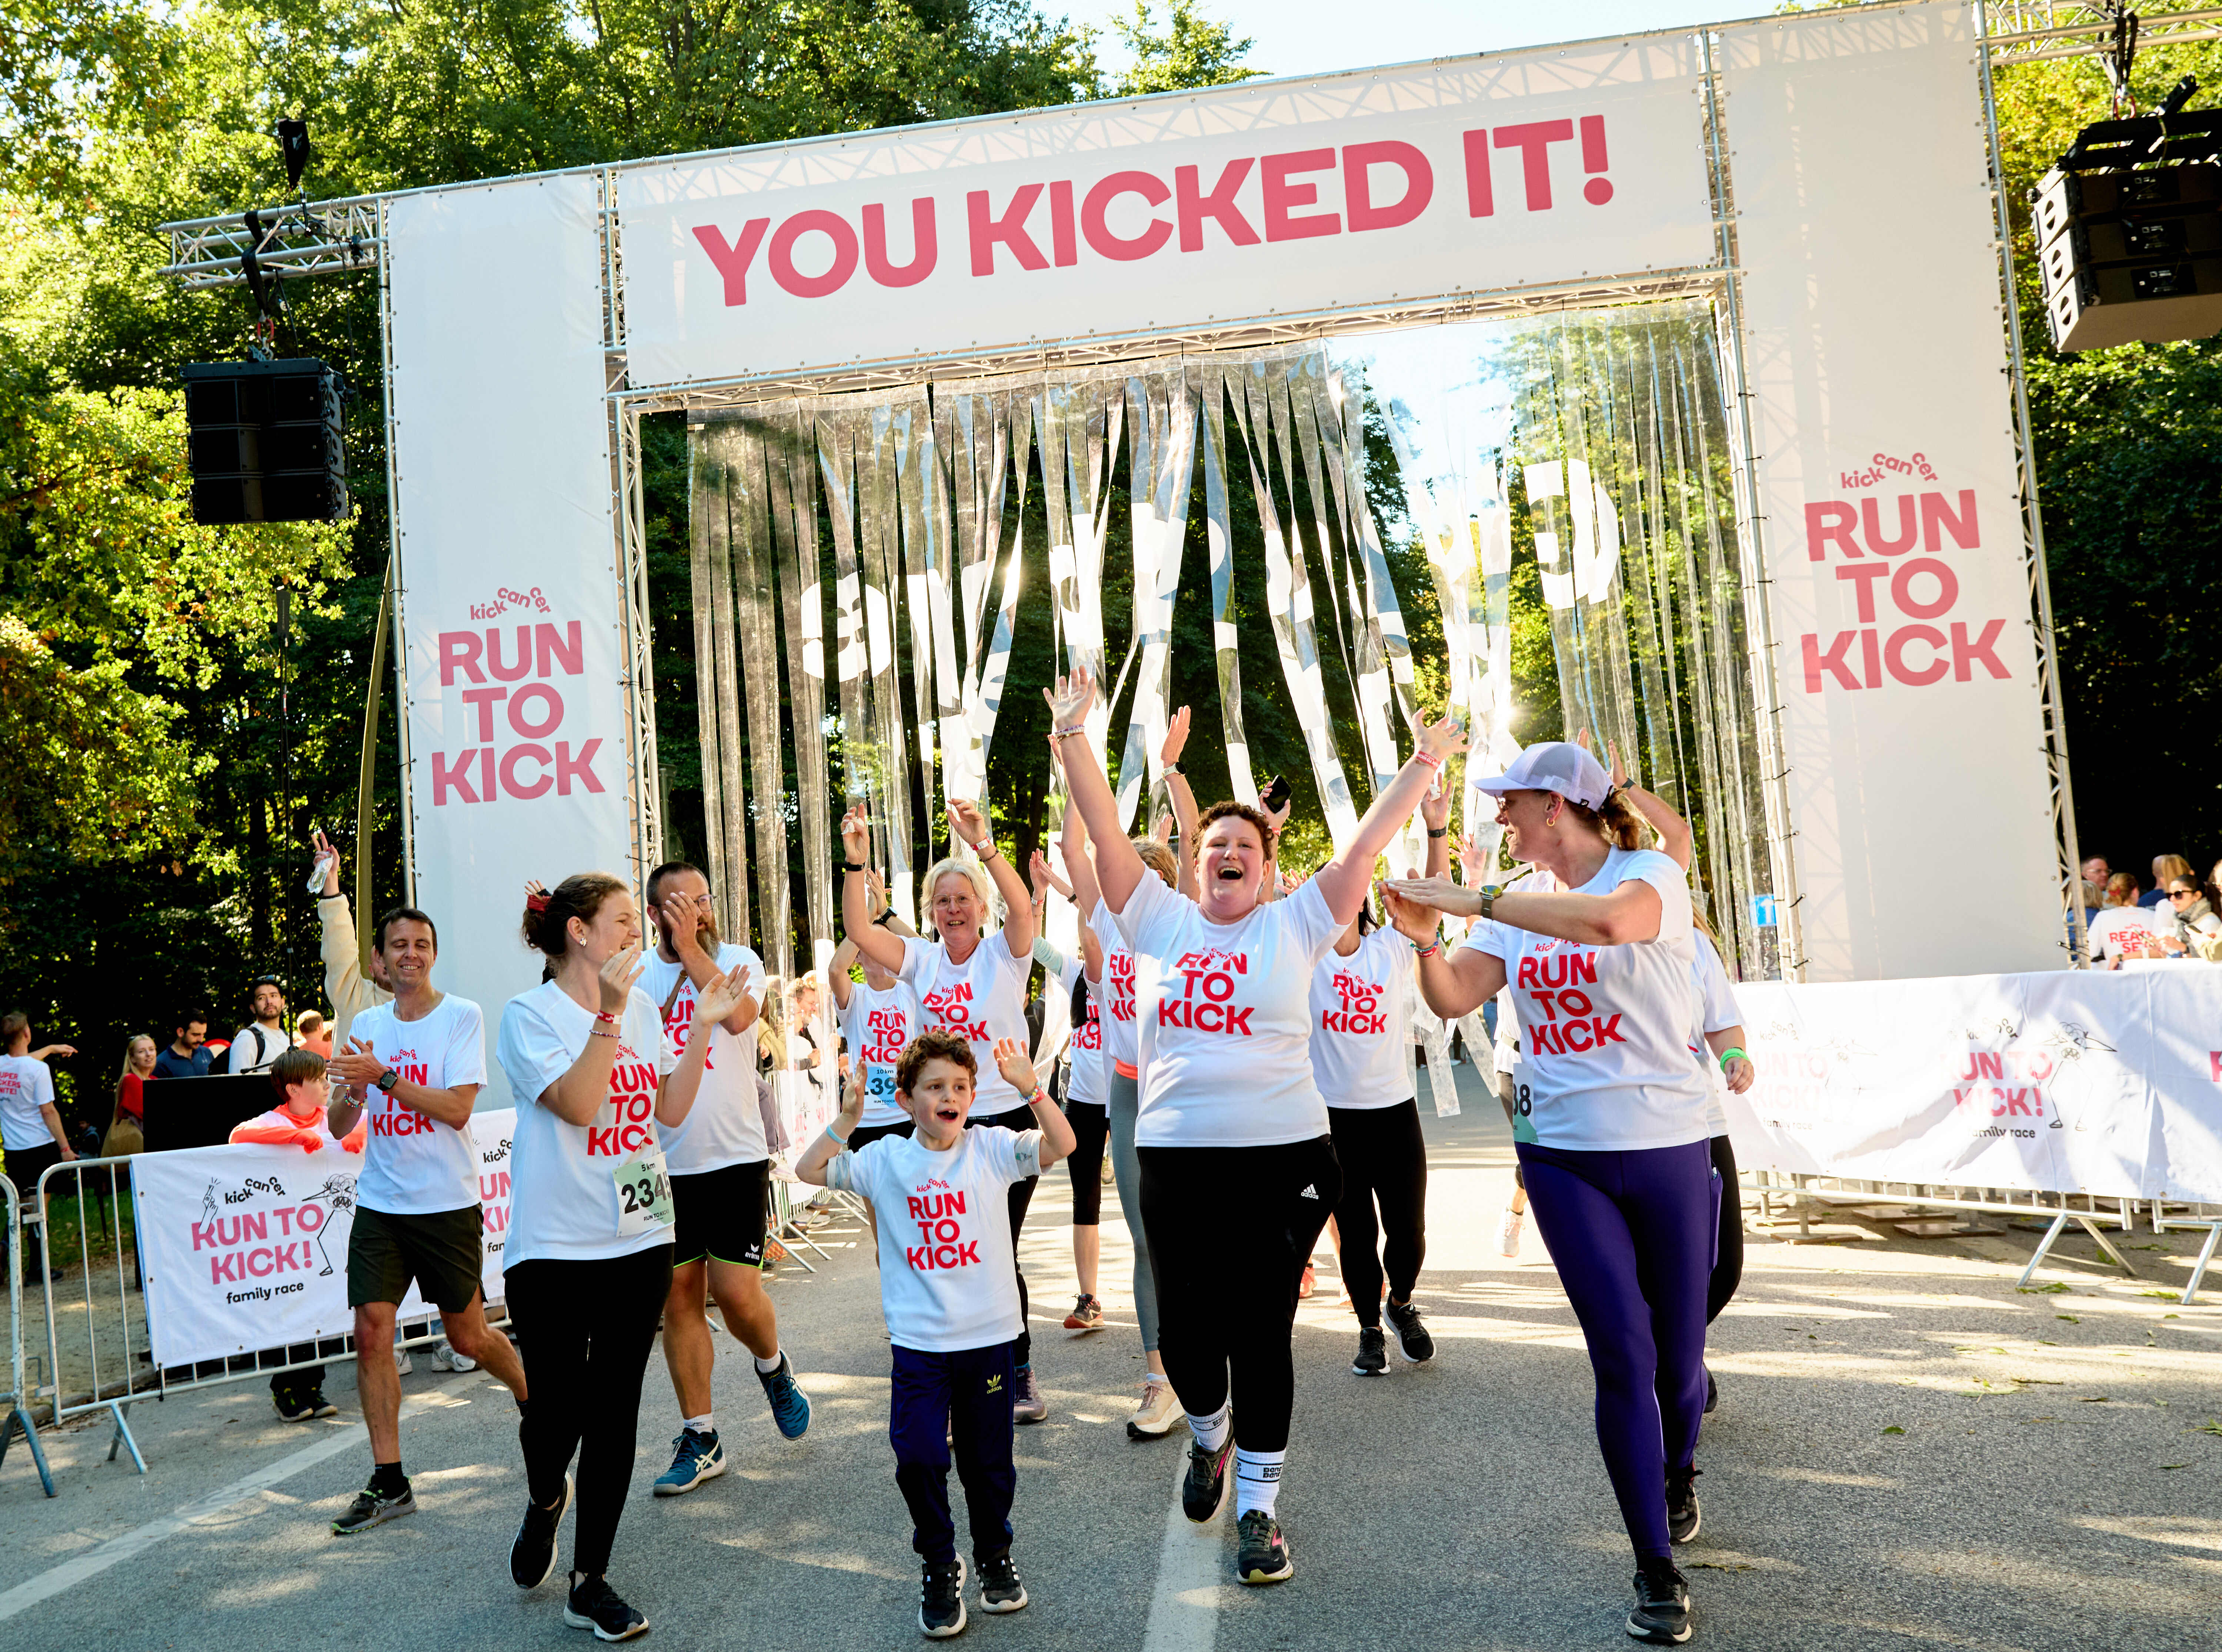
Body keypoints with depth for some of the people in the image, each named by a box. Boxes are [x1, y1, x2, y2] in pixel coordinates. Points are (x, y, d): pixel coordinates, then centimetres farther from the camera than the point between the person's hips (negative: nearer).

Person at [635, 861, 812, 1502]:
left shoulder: (737, 960, 0)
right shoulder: (634, 976, 7)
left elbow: (738, 1015, -22)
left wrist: (690, 947, -21)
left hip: (734, 1157, -3)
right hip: (662, 1164, 3)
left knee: (736, 1292, -6)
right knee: (679, 1298, 6)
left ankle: (774, 1367, 27)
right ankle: (700, 1438, 18)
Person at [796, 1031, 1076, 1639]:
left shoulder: (991, 1149, -4)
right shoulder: (883, 1160, -1)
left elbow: (1061, 1145, -16)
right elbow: (809, 1170, -8)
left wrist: (1029, 1088, -27)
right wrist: (847, 1117, -19)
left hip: (990, 1335, 0)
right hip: (918, 1341, 0)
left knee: (988, 1458, 12)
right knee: (918, 1456, -4)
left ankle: (994, 1555, 37)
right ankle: (938, 1566, 20)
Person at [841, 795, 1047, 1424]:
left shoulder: (1004, 954, -4)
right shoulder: (922, 960, 5)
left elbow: (1022, 908, -24)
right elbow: (858, 930, -7)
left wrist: (983, 846, -38)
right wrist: (856, 863, -21)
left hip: (1007, 1118, -3)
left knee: (999, 1252, 3)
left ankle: (1020, 1373, 21)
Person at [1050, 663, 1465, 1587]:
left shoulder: (1294, 926, 4)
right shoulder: (1159, 921, 7)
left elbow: (1365, 846, 2)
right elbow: (1105, 832, 3)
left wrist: (1425, 764, 0)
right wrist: (1072, 736, -2)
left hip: (1283, 1156, -1)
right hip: (1175, 1158, 2)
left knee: (1262, 1332, 3)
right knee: (1184, 1327, 6)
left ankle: (1258, 1506, 20)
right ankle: (1209, 1433, 40)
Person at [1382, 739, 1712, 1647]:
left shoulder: (1652, 874, -10)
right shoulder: (1520, 904, 8)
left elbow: (1609, 919, -34)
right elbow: (1454, 998, 2)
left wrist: (1474, 901, -30)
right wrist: (1426, 940, -17)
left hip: (1668, 1147, -3)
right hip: (1561, 1153, 3)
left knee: (1679, 1352, 9)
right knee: (1622, 1355, -3)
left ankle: (1679, 1472, 42)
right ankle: (1657, 1570, 9)